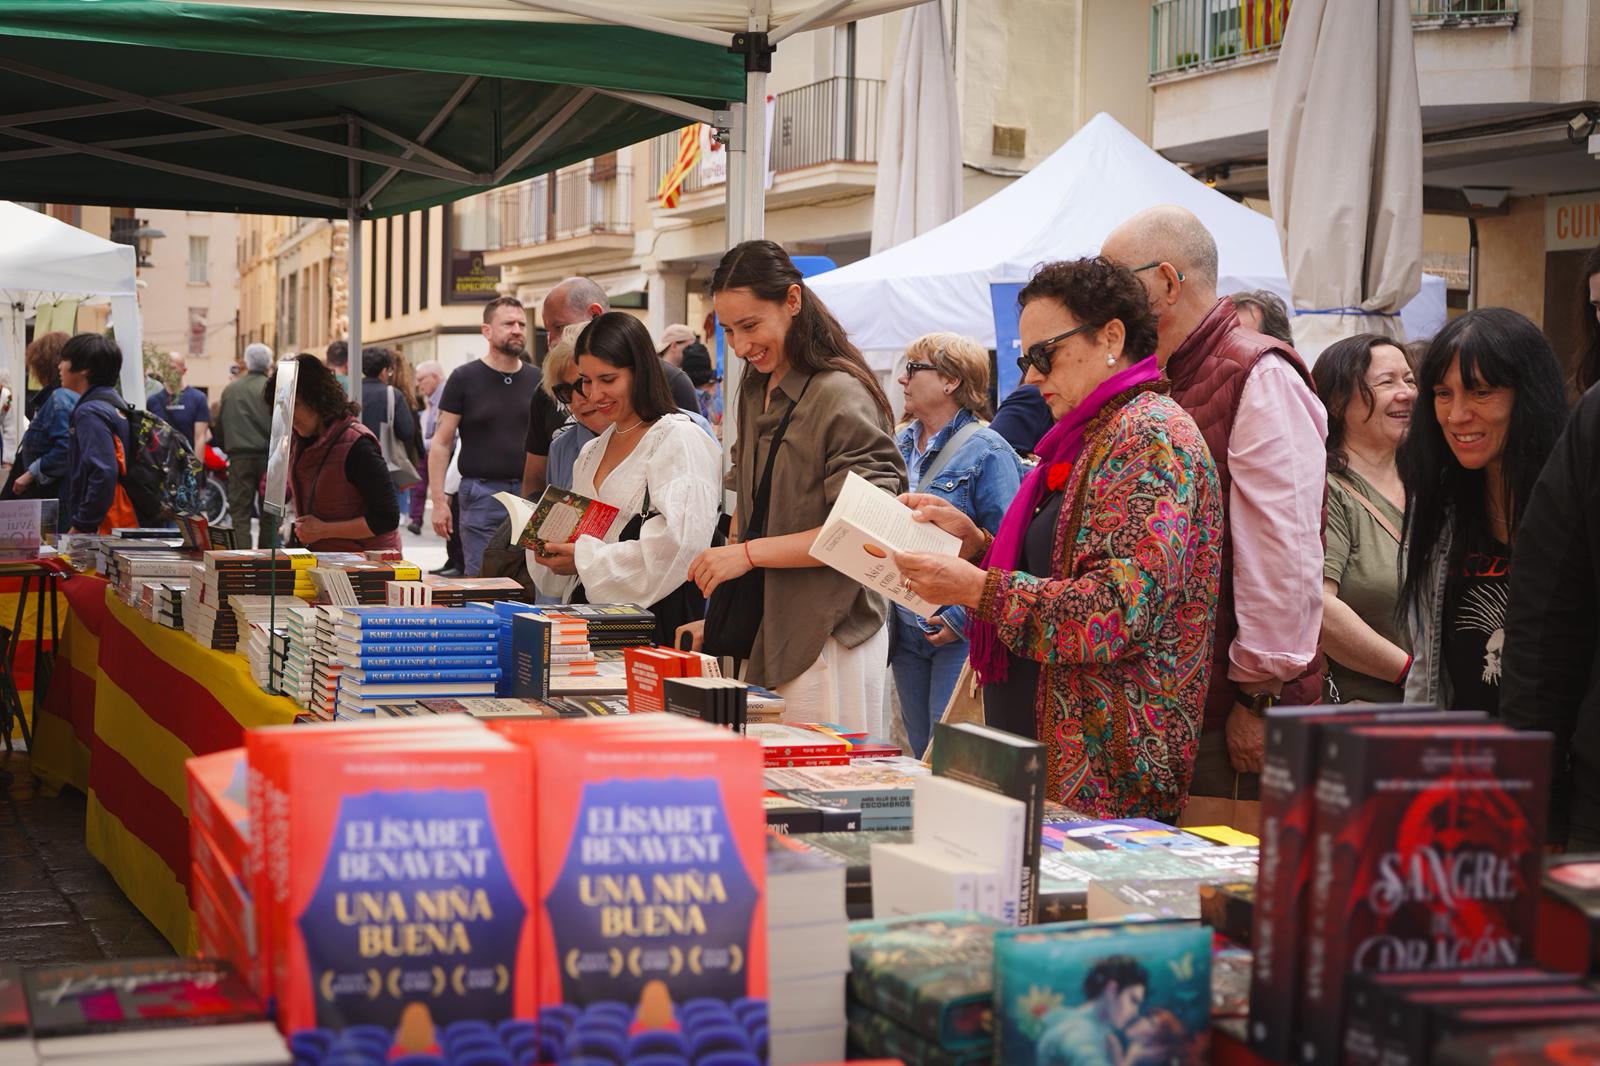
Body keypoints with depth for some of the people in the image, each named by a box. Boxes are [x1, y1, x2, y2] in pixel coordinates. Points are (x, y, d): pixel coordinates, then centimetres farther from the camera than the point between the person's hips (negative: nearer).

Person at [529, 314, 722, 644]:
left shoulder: (680, 439, -8)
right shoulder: (591, 451, 20)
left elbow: (678, 543, -20)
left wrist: (585, 560, -16)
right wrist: (551, 548, 1)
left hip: (657, 615, -7)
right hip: (591, 610, 7)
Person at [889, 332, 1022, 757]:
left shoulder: (987, 451, -11)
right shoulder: (899, 445, 12)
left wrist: (963, 617, -20)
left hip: (961, 634, -7)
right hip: (906, 628, 7)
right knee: (920, 756, 14)